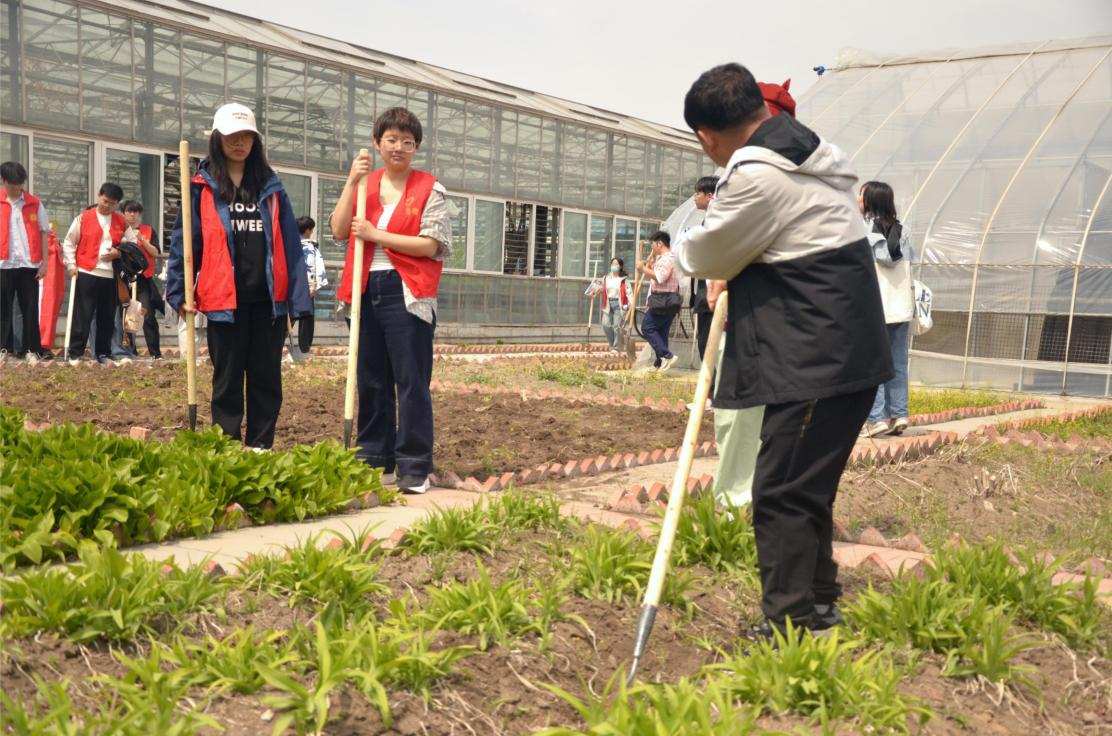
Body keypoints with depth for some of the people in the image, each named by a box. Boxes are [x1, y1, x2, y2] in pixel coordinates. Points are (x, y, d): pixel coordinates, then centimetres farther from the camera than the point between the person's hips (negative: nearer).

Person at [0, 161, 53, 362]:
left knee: (30, 309, 4)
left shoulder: (35, 203, 6)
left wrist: (44, 262, 0)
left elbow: (44, 233, 7)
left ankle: (32, 349, 9)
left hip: (29, 264, 1)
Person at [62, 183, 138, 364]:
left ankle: (103, 354, 17)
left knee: (107, 318, 8)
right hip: (86, 274, -3)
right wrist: (71, 265, -4)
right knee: (82, 317, -3)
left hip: (111, 276, 3)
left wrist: (119, 252, -3)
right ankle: (75, 354, 1)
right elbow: (69, 243, 5)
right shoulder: (83, 218, 2)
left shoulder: (122, 222, 10)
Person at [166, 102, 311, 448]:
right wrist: (178, 293, -6)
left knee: (267, 379, 7)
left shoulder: (271, 187, 9)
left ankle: (261, 451, 17)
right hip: (224, 300, -2)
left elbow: (290, 244, 5)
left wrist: (299, 297, -2)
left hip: (268, 299, 2)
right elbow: (183, 242, 2)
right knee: (228, 380, 7)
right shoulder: (203, 187, 3)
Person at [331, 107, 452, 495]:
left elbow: (431, 245, -10)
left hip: (408, 295, -4)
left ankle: (415, 468, 3)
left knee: (412, 382, -3)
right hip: (366, 291, 5)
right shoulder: (365, 185, 13)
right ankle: (374, 459, 21)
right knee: (370, 381, 10)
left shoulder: (430, 190, 0)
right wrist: (352, 182, -7)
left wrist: (375, 234, -12)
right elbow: (339, 231, 1)